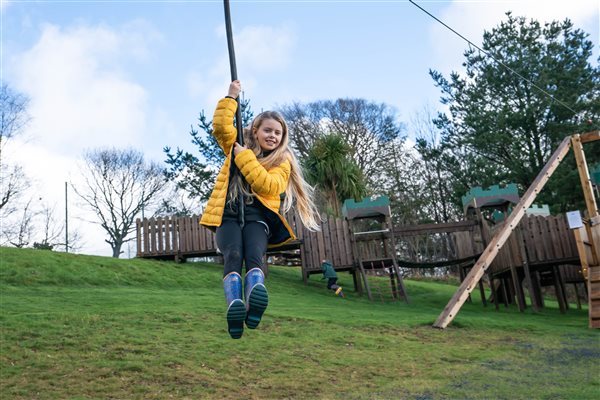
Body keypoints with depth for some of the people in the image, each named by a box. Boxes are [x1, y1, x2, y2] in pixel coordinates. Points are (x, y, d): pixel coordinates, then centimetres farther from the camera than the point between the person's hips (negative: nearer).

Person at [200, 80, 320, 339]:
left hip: (257, 215, -1)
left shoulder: (283, 161, 11)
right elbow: (221, 126, 10)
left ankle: (254, 302, -59)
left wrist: (244, 157, -4)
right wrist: (231, 97, 8)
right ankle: (234, 304, -53)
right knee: (233, 255, -29)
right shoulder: (239, 145, 23)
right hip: (228, 213, 1)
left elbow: (268, 186, -7)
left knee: (254, 256, -32)